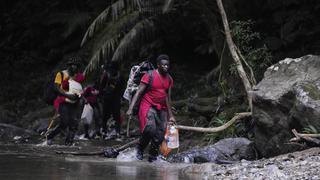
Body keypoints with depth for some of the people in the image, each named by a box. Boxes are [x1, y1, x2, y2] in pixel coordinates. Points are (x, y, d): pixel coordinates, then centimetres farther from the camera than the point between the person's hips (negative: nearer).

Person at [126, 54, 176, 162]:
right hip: (148, 106, -6)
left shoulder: (169, 79, 9)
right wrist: (130, 108, -20)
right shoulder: (150, 76, -8)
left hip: (162, 109, 6)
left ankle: (152, 157, 11)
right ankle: (140, 148, -2)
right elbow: (139, 92, -11)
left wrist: (170, 115, 15)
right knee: (150, 129, -26)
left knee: (160, 135, -2)